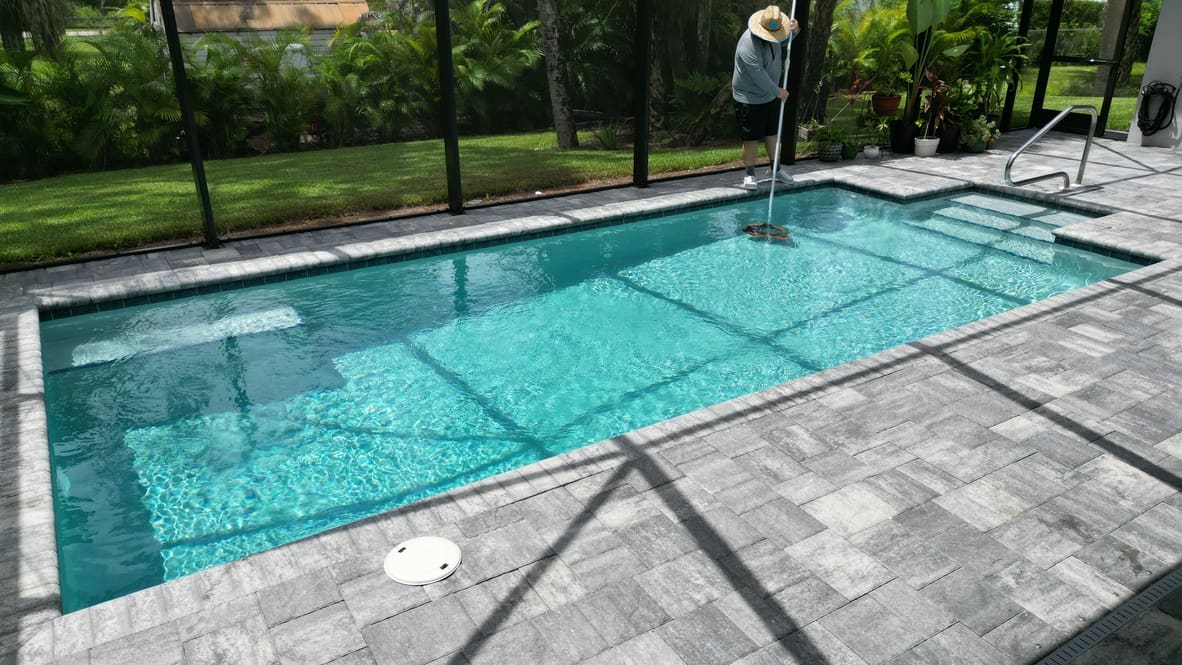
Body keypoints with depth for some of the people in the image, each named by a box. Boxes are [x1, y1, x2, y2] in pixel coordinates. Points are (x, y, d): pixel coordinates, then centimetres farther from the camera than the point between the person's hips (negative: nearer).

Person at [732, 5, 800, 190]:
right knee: (751, 138, -4)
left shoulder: (773, 32, -1)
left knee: (772, 133, 16)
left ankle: (775, 168, 29)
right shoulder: (748, 45, -27)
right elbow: (759, 75, -27)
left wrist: (794, 29, -3)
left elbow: (785, 40, 21)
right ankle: (750, 175, 6)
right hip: (750, 98, -8)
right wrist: (778, 91, -18)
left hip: (771, 95, 8)